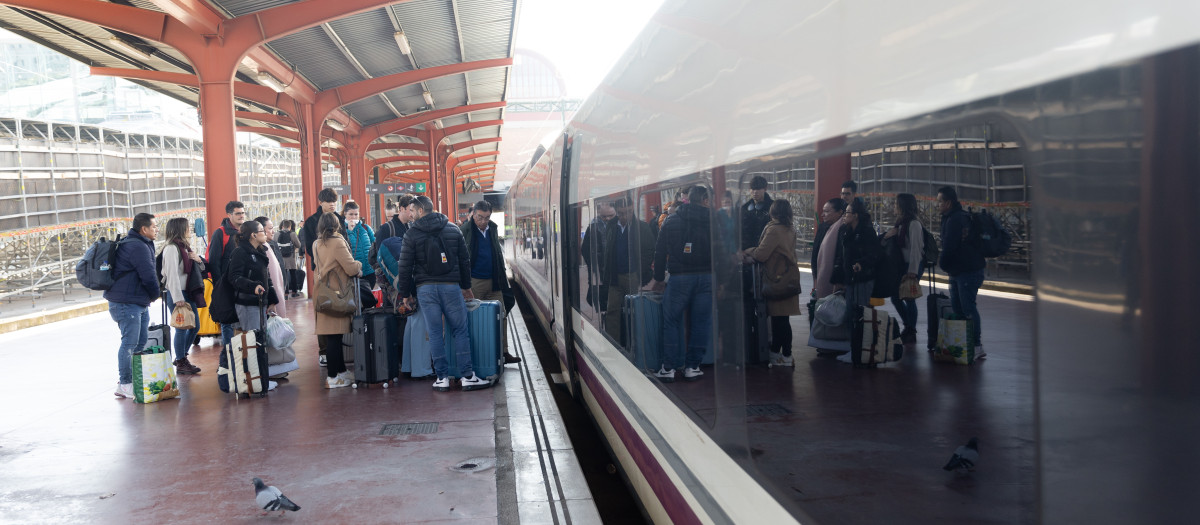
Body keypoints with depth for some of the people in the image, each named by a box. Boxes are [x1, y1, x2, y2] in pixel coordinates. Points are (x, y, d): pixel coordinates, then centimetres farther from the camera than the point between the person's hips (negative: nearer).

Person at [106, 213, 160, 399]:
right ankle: (124, 385, -4)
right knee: (130, 343, -8)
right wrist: (154, 295, -2)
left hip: (139, 302, 11)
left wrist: (150, 296, 12)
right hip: (127, 303, -11)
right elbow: (149, 276, -19)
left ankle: (136, 380, 23)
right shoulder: (138, 247, -17)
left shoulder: (143, 245, 18)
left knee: (141, 341, 15)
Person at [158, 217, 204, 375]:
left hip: (188, 292, 9)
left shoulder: (185, 247, 17)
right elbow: (172, 274, -18)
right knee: (182, 328, -5)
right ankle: (180, 364, 5)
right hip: (177, 294, -9)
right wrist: (178, 299, -22)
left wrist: (198, 259, 0)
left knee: (194, 326, 13)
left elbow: (202, 268, 24)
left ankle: (182, 357, 27)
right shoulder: (172, 248, -12)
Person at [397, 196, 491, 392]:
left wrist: (405, 293, 8)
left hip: (425, 288, 0)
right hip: (451, 286, 1)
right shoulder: (453, 230, 8)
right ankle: (467, 376, 1)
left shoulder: (412, 234, 1)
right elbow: (464, 260, 11)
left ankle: (442, 377, 5)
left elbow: (405, 266, 0)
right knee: (460, 330, 4)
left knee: (435, 332, 4)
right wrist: (466, 286, 19)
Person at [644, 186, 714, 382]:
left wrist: (658, 279, 16)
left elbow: (660, 252, 9)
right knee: (701, 322, 7)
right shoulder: (713, 221, 4)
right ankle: (692, 366, 8)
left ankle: (668, 368, 3)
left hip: (679, 278, 0)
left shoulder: (671, 222, 6)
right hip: (706, 277, 1)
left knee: (671, 322, 6)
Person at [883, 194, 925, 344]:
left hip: (912, 266, -9)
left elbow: (915, 248, -17)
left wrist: (913, 271, -19)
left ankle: (911, 332, 8)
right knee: (896, 298, 11)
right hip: (902, 266, 9)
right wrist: (889, 235, -3)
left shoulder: (914, 224, -12)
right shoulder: (902, 223, 16)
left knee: (909, 298, -3)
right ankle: (908, 327, 25)